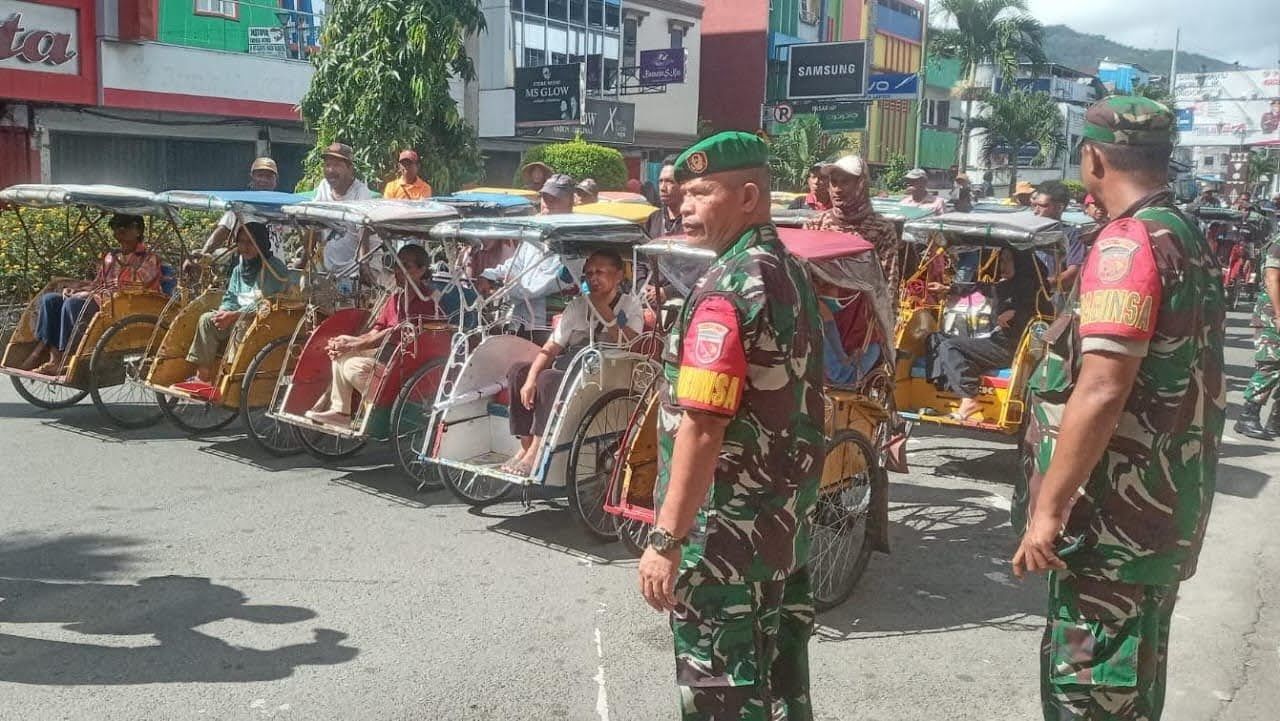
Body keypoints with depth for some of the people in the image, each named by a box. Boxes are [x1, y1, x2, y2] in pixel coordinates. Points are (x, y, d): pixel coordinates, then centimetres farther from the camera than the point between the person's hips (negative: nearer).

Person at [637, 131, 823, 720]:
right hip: (787, 518, 9)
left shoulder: (726, 287, -19)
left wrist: (666, 538, -22)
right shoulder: (793, 277, 10)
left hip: (726, 529, -9)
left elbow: (702, 427, -25)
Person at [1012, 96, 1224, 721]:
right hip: (1166, 513, 10)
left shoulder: (1128, 243, -18)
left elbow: (1101, 391, -26)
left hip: (1114, 519, -10)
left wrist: (1048, 509, -22)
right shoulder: (1191, 241, 13)